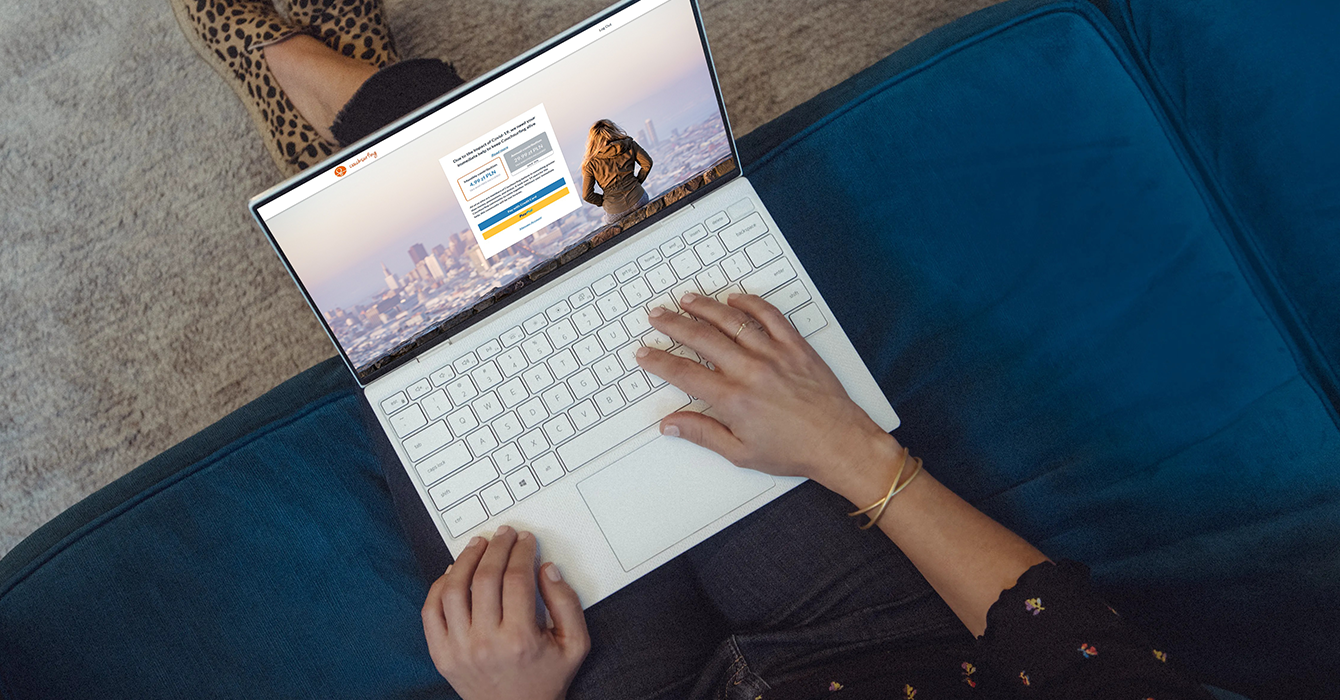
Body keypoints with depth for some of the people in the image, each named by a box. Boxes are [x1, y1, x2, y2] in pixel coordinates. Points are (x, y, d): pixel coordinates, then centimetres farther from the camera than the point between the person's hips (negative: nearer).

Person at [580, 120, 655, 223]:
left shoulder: (591, 163, 2)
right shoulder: (628, 145, 4)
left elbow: (587, 195, -2)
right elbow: (647, 163, 4)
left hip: (615, 212, -1)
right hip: (637, 200, 1)